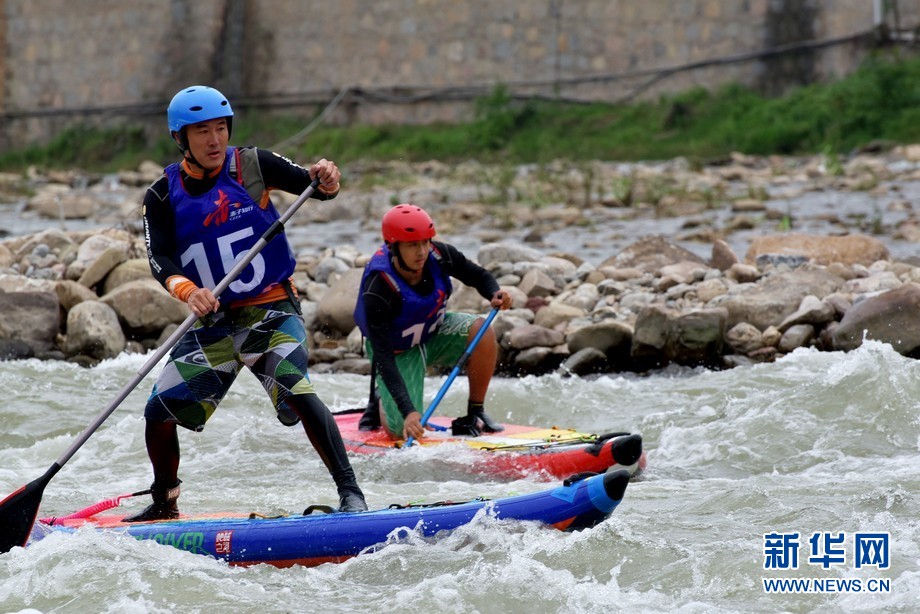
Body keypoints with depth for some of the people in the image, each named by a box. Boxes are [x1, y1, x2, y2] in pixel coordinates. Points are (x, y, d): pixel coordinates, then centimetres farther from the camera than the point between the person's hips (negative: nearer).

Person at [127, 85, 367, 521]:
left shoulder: (252, 166, -4)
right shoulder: (163, 195, 0)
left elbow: (311, 187, -8)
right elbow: (159, 257, -11)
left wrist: (326, 181, -33)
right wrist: (187, 291, -31)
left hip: (272, 310, -3)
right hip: (213, 323, 3)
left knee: (294, 391, -28)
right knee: (160, 412, 0)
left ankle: (349, 492, -26)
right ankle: (164, 504, 25)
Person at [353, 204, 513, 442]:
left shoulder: (439, 255, -22)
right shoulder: (377, 294, -35)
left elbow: (478, 276, -2)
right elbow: (383, 358, -35)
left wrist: (495, 294, -27)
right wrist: (408, 412, -43)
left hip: (433, 334, 4)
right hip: (399, 352, -4)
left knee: (481, 331, -25)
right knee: (403, 432, -14)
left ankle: (475, 415, -10)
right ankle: (380, 402, 22)